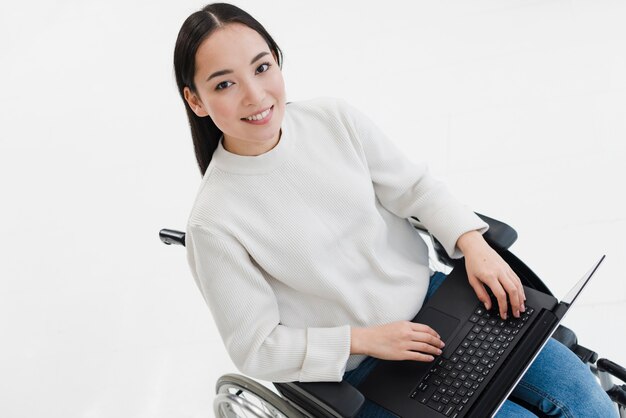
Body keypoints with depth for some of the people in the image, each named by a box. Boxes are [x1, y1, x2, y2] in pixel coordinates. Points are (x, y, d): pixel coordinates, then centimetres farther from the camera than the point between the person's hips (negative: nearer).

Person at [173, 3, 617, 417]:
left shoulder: (334, 118, -9)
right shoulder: (214, 223, -19)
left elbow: (415, 187, 2)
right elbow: (256, 347, -13)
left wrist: (474, 245, -12)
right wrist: (365, 340, -18)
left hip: (430, 295, 4)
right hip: (357, 365, -4)